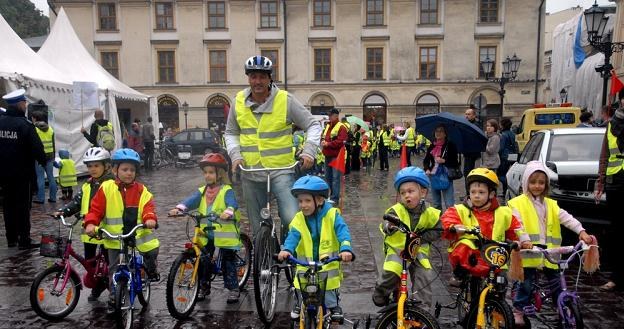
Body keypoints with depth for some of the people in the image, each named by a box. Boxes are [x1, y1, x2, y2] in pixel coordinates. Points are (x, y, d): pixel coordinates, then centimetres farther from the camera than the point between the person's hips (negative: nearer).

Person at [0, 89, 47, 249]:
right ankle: (24, 240, 4)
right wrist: (44, 161, 1)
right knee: (23, 206, 1)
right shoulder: (25, 124, -16)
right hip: (23, 173, -6)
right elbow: (37, 148, -16)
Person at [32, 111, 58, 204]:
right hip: (50, 155, 5)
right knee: (51, 176, 7)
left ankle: (40, 198, 1)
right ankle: (52, 197, 11)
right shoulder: (50, 129, 11)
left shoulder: (34, 129, -6)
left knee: (40, 177, -1)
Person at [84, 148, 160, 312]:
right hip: (114, 237, 0)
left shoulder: (141, 190, 0)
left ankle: (151, 269, 21)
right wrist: (90, 223, -21)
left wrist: (150, 218, -30)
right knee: (115, 270, 7)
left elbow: (148, 206, -9)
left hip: (138, 234, 1)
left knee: (153, 250, -13)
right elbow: (96, 209, -4)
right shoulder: (106, 188, -4)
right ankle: (114, 296, 28)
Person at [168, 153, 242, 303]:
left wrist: (228, 212, -48)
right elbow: (191, 201, -8)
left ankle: (233, 288, 16)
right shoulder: (202, 191, 9)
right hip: (205, 235, 5)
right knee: (202, 261, 10)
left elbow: (232, 203, -26)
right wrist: (179, 208, -28)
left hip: (225, 234, -5)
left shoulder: (226, 190, -7)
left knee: (228, 262, 3)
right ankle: (203, 287, 29)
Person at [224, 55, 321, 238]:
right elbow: (231, 133, 15)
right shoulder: (239, 101, 3)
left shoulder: (285, 100, -7)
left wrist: (309, 151, -15)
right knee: (258, 228, 12)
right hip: (251, 174, 3)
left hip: (281, 171, -3)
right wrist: (235, 154, -2)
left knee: (292, 219, -18)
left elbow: (313, 125, -2)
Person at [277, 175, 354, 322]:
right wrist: (286, 249, -44)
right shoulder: (298, 219, -9)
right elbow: (293, 236, -22)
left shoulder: (331, 215, -15)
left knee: (329, 292, 10)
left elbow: (342, 231, -26)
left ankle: (333, 305, 35)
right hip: (305, 265, 2)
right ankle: (301, 303, 39)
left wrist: (346, 248, -45)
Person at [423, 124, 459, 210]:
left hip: (447, 177, -5)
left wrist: (444, 161, -21)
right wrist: (427, 169, -6)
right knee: (436, 204, 15)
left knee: (449, 205, -9)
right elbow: (426, 160, 12)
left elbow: (456, 163, -8)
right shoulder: (431, 147, 8)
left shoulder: (450, 145, -5)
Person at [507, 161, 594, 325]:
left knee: (557, 284, 13)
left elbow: (566, 218, 1)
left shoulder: (551, 205, 13)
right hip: (528, 253, -5)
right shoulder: (518, 204, -5)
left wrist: (581, 231, -15)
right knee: (525, 285, 1)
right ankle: (518, 312, 15)